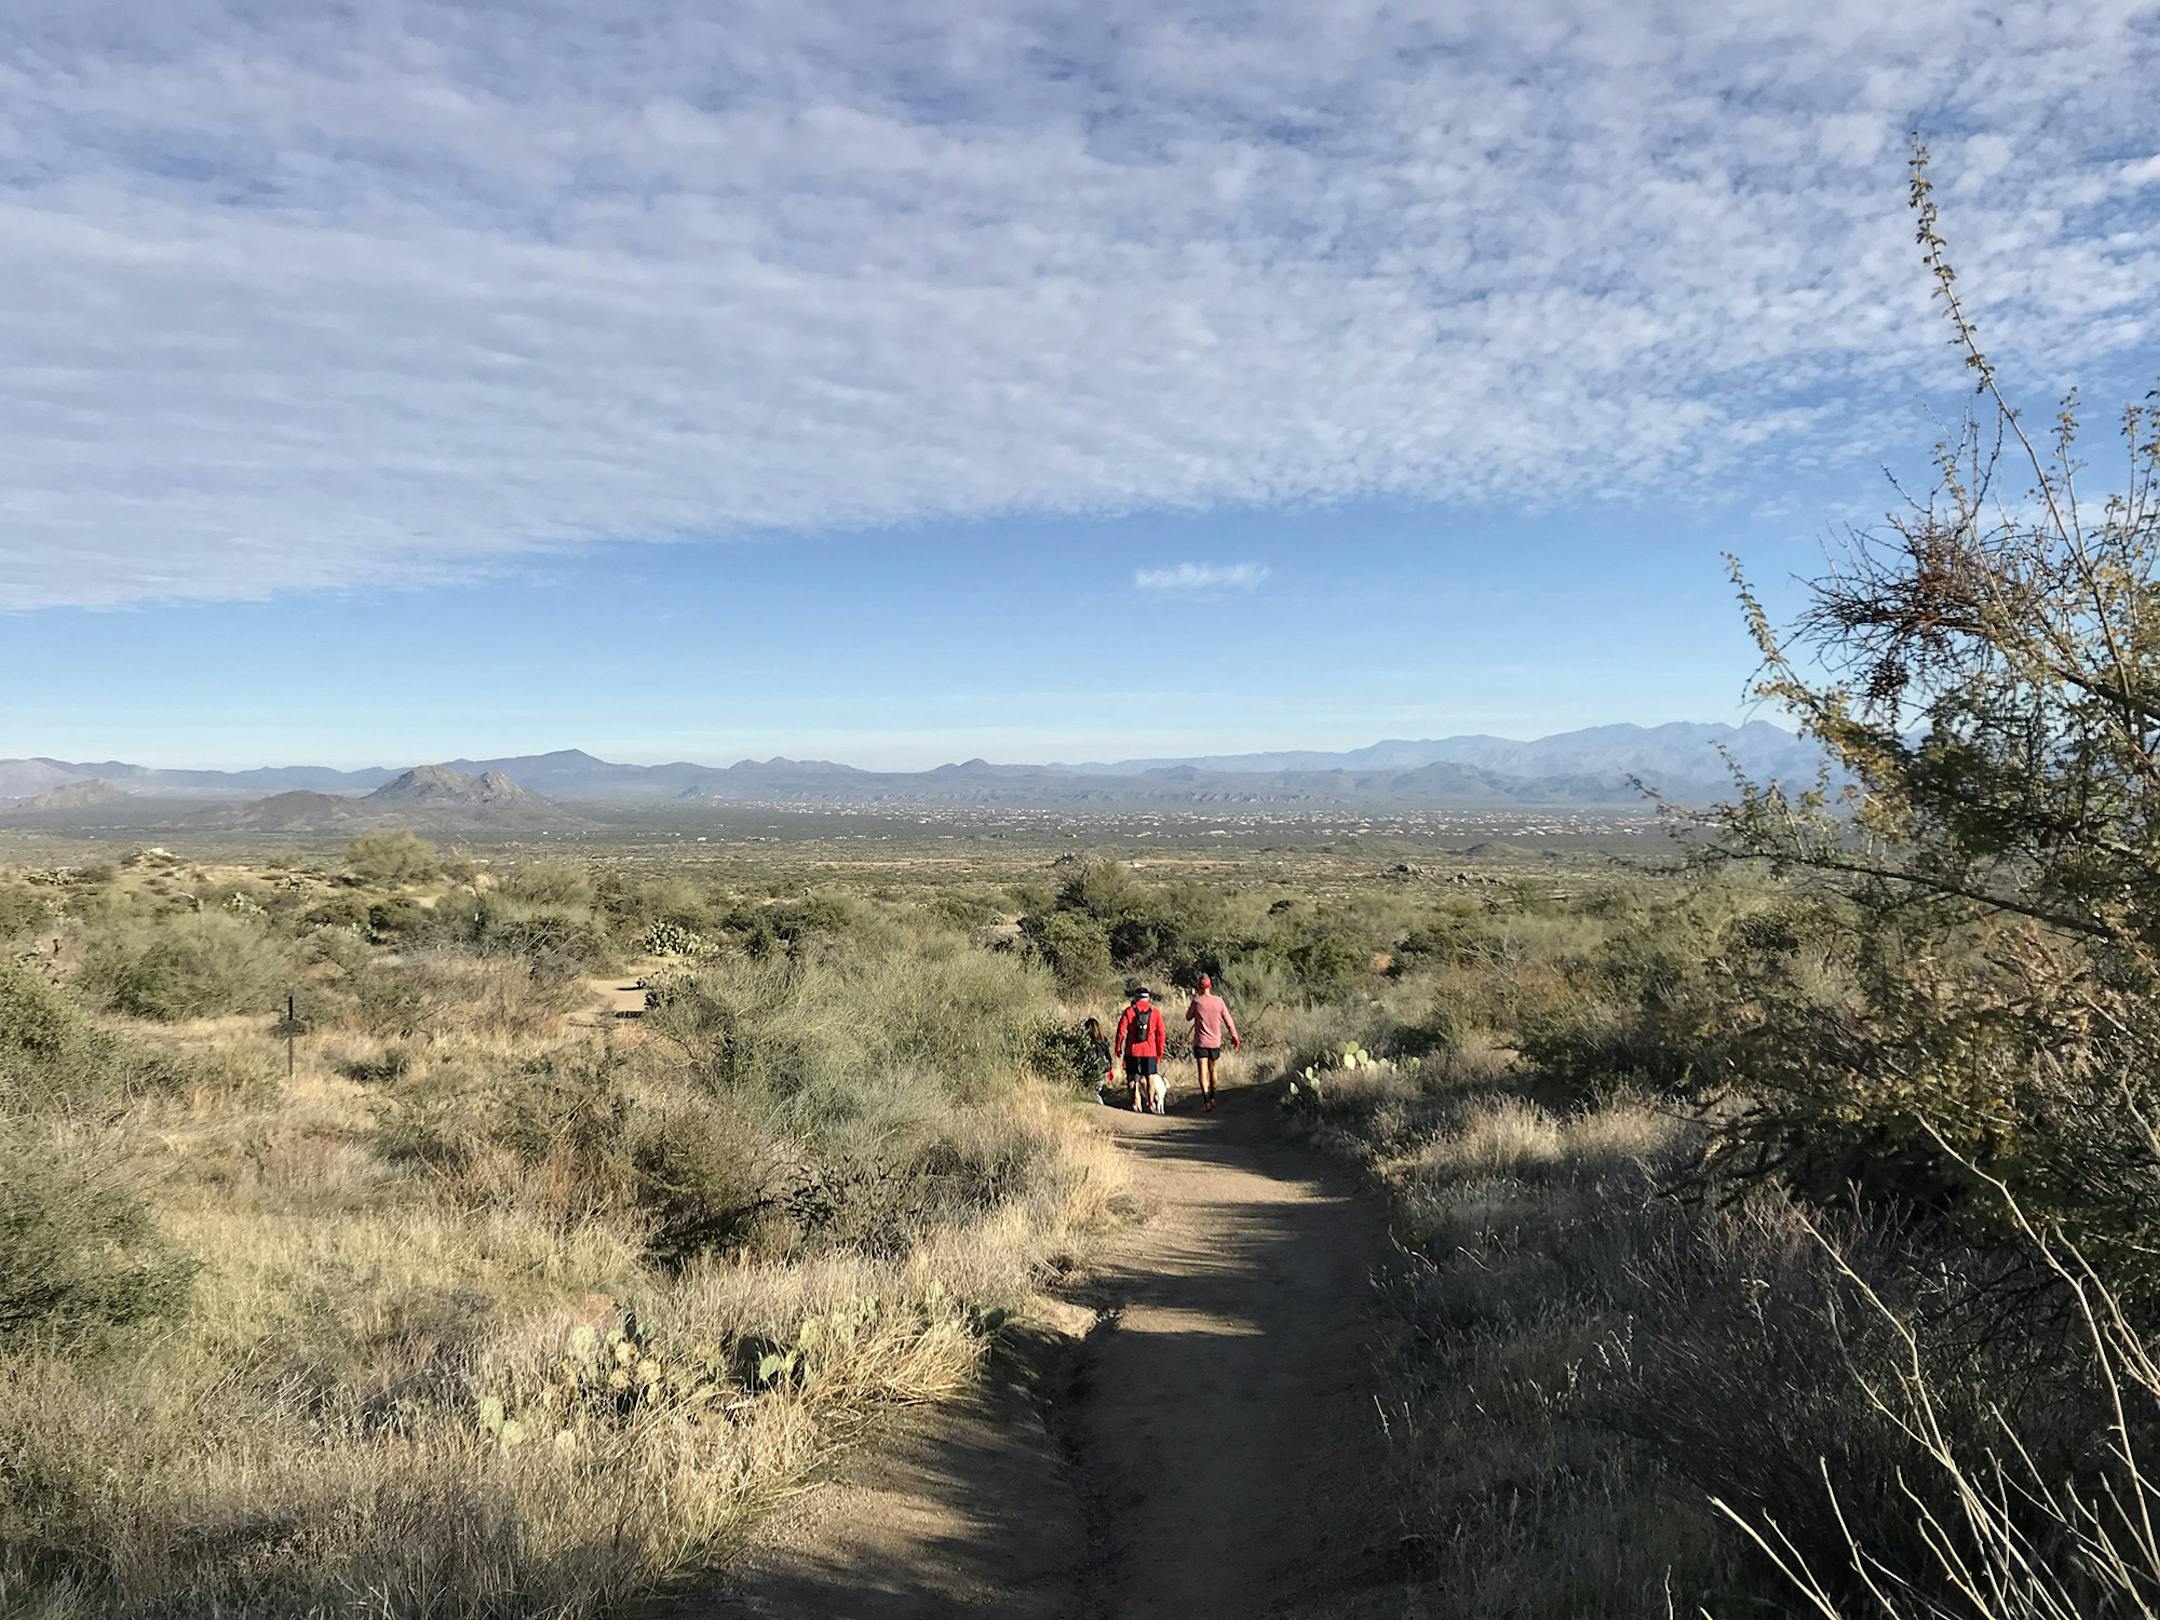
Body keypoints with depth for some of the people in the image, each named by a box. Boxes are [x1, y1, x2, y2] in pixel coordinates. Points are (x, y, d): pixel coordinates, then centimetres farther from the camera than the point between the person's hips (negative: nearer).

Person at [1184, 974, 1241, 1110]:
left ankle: (1206, 1100, -13)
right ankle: (1212, 1097, 24)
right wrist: (1235, 1037, 9)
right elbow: (1228, 1021, 1)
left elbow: (1188, 1017, 4)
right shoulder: (1219, 1001, -4)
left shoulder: (1197, 1001, -10)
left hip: (1200, 1042, -3)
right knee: (1212, 1070, 20)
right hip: (1215, 1042, 3)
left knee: (1202, 1072, -2)